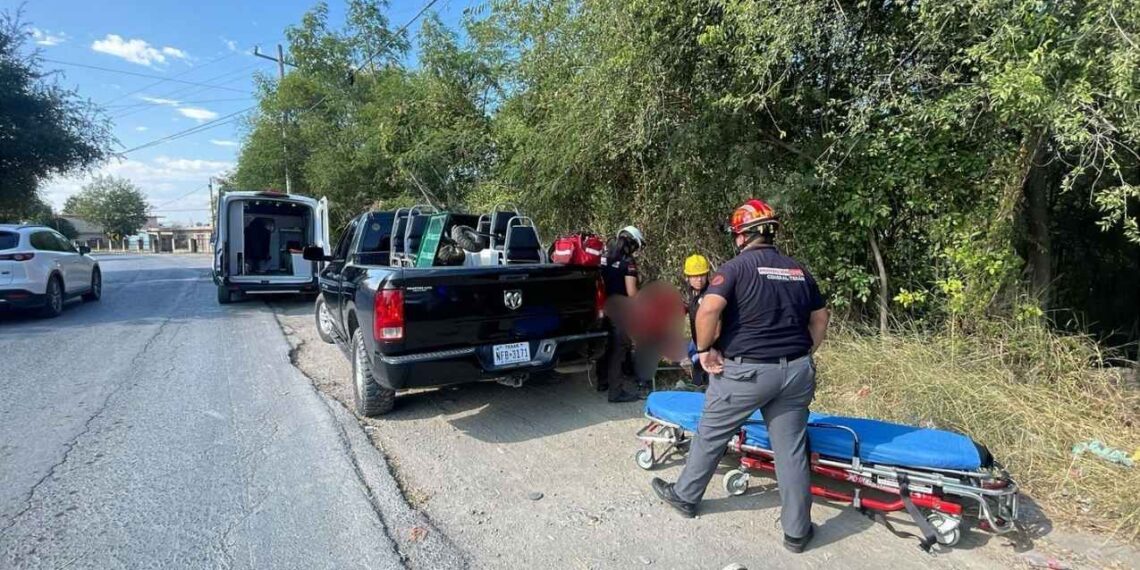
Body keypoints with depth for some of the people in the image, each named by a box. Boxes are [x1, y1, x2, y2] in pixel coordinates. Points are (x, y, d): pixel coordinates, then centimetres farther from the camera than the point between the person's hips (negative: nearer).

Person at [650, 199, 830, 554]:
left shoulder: (737, 267, -9)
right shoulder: (799, 271, 10)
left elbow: (708, 310, -23)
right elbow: (820, 319, 16)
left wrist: (705, 348, -10)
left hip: (746, 370, -5)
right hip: (795, 371, 5)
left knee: (711, 435, 13)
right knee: (791, 450, 12)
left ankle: (685, 496, 31)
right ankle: (797, 531, 23)